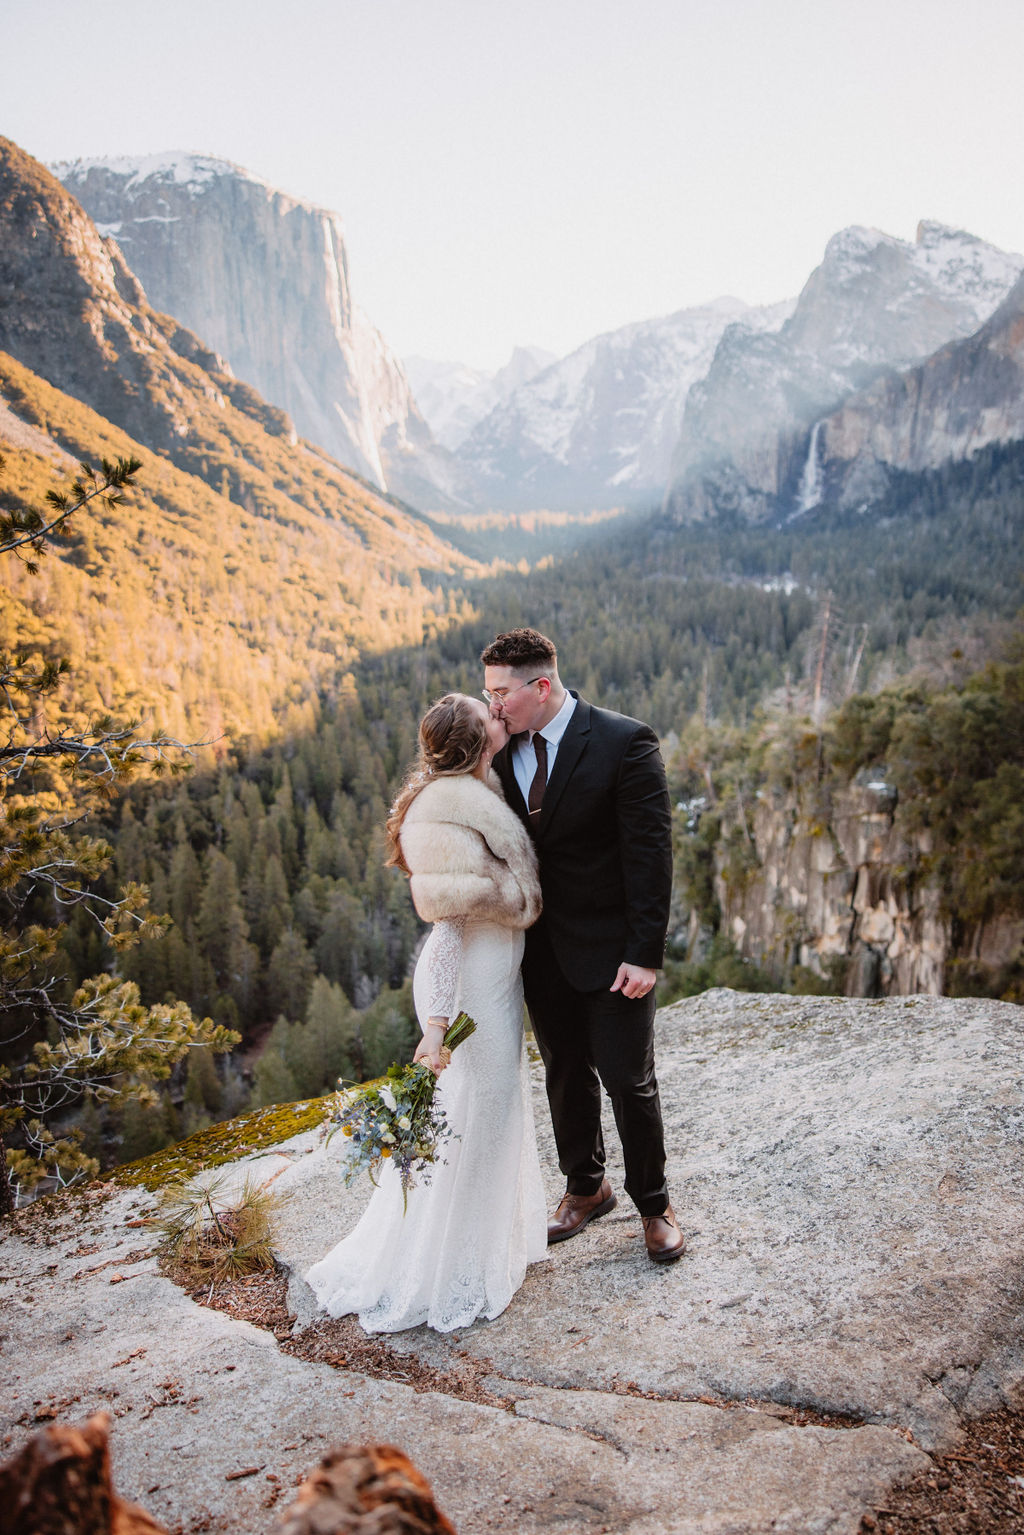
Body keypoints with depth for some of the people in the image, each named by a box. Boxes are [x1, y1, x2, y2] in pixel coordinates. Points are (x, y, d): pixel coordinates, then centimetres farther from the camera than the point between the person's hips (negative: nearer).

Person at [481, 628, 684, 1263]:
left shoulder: (624, 742, -16)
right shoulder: (500, 748, 0)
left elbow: (651, 851, -17)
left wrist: (646, 953, -19)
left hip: (610, 948, -5)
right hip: (542, 948, 5)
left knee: (628, 1080, 5)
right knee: (565, 1074, 18)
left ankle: (654, 1204, 29)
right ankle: (586, 1188, 41)